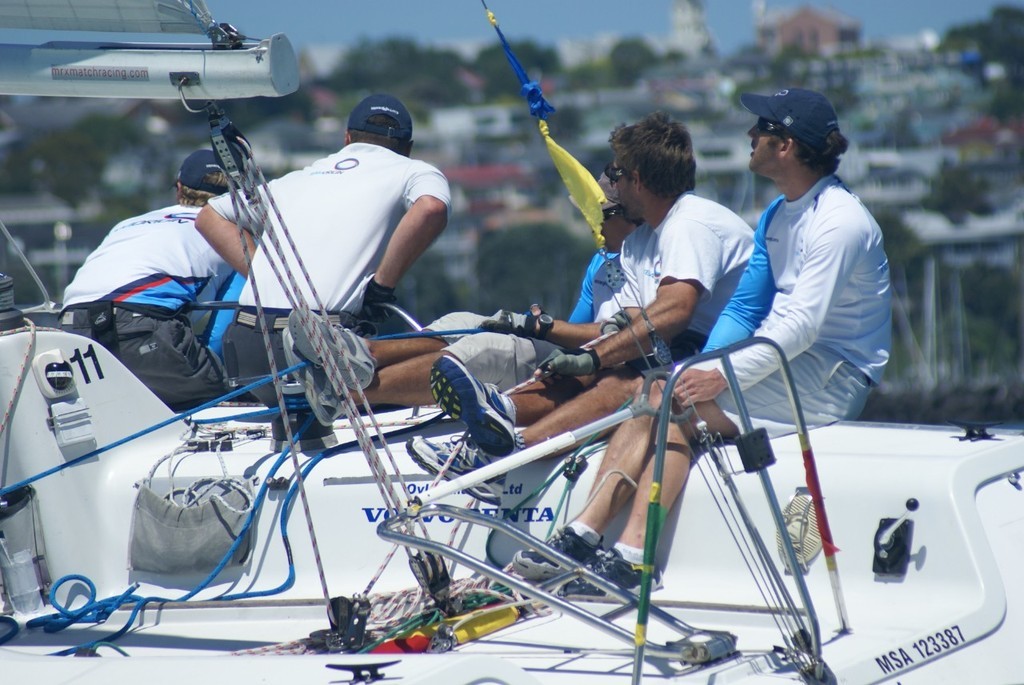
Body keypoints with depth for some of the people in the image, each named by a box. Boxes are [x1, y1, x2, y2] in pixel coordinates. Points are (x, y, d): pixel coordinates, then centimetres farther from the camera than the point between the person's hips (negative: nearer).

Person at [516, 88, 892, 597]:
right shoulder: (777, 216, 14)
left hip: (830, 382, -9)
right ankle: (582, 537, -21)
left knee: (676, 402, -23)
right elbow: (744, 308, 11)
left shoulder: (839, 221, -16)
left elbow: (801, 325, -24)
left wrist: (721, 378, -27)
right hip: (788, 366, 9)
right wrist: (705, 370, -5)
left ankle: (630, 557, -25)